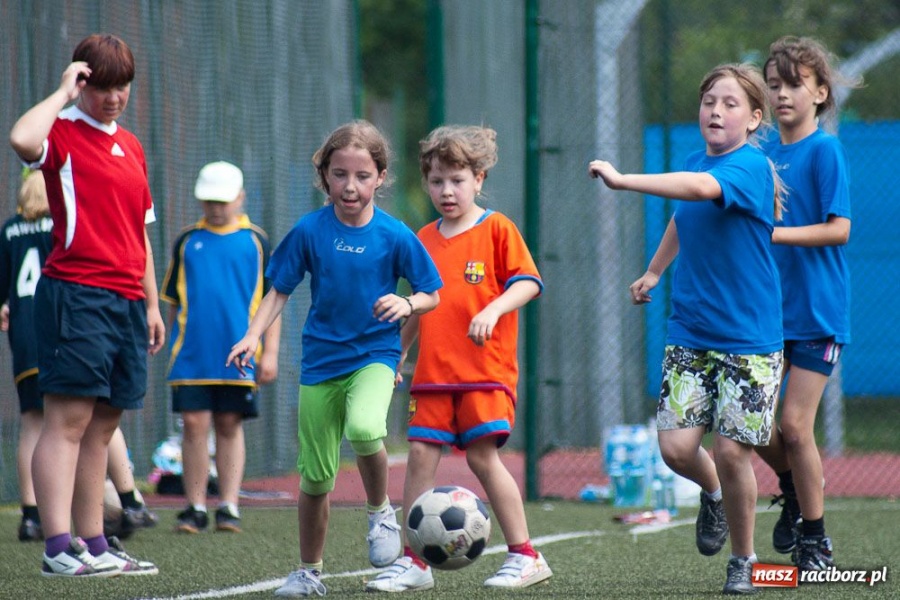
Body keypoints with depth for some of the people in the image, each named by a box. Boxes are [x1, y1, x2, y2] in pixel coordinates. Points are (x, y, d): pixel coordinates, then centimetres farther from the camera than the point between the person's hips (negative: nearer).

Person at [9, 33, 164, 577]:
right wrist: (64, 93, -13)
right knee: (68, 420, -11)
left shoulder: (130, 146, 20)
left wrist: (151, 303, 23)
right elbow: (23, 140, -29)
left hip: (126, 301, 7)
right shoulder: (63, 133, -3)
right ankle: (59, 548, -15)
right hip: (76, 294, -7)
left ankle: (94, 543, 12)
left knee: (102, 426, 9)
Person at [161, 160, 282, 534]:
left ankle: (229, 507, 6)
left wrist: (270, 352, 1)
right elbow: (173, 301, 16)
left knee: (230, 426, 3)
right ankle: (195, 507, 3)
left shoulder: (255, 241, 5)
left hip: (238, 355, -1)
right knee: (194, 424, -4)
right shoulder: (187, 241, 9)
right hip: (192, 356, 1)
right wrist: (173, 347, 14)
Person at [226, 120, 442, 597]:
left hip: (374, 355, -2)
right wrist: (252, 336, -9)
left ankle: (380, 511, -5)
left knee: (364, 428, -34)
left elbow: (432, 295, 2)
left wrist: (407, 304, -19)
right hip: (320, 360, 2)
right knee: (315, 477, 5)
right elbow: (279, 290, 4)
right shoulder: (309, 230, -3)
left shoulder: (395, 235, -6)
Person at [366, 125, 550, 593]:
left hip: (486, 368, -5)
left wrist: (493, 310, -23)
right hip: (433, 373, 5)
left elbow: (527, 282, -7)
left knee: (483, 455, -9)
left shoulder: (496, 229, -1)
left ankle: (524, 556, 0)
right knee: (420, 455, -2)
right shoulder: (425, 239, 15)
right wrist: (398, 354, 22)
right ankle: (413, 562, 2)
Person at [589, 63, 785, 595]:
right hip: (690, 332, 5)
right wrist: (655, 272, 38)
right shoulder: (697, 162, 6)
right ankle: (713, 494, 28)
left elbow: (701, 189, -37)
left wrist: (621, 180, -37)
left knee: (732, 451, -5)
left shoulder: (750, 166, -16)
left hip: (749, 338, -5)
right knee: (676, 447, -6)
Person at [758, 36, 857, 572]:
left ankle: (815, 543, 7)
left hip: (816, 309, -6)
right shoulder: (765, 153, 10)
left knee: (795, 426, -8)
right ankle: (796, 488, 29)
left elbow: (838, 229, -16)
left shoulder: (825, 150, -9)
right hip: (768, 304, 6)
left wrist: (772, 233, -21)